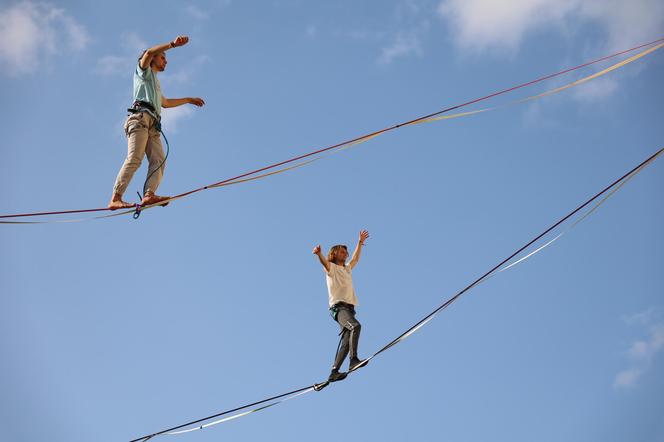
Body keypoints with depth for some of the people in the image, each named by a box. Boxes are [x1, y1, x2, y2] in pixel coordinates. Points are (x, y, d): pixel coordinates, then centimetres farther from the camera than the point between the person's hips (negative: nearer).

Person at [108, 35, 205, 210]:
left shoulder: (155, 82, 40)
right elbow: (148, 53, -3)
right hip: (140, 117, -8)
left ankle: (149, 194, -35)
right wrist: (172, 44, -12)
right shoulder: (143, 71, 17)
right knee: (134, 159, -23)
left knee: (158, 160, -16)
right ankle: (115, 198, -32)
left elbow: (165, 103, 53)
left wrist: (189, 100, 58)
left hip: (152, 125, 8)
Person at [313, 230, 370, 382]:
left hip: (349, 307, 8)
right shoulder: (331, 267, 6)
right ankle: (353, 360, -39)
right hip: (338, 306, -8)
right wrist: (319, 254, -39)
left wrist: (360, 242, 49)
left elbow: (355, 258, 46)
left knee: (346, 342, -4)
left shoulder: (347, 269, 28)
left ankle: (334, 372, -6)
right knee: (356, 326, -31)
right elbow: (324, 261, -17)